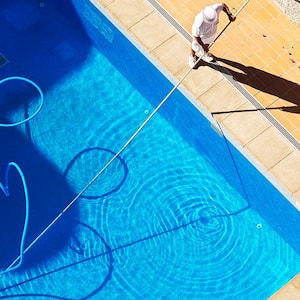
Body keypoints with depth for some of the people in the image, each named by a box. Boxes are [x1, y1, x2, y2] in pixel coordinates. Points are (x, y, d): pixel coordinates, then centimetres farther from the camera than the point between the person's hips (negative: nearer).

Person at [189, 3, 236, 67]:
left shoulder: (215, 9, -38)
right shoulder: (199, 24, -48)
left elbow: (223, 5, -16)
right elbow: (195, 36, -29)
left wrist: (230, 15, -28)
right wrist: (203, 46, -24)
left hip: (212, 31, 4)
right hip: (201, 36, -4)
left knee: (207, 43, 34)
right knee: (196, 47, 27)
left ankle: (204, 54, 67)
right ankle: (192, 56, 62)